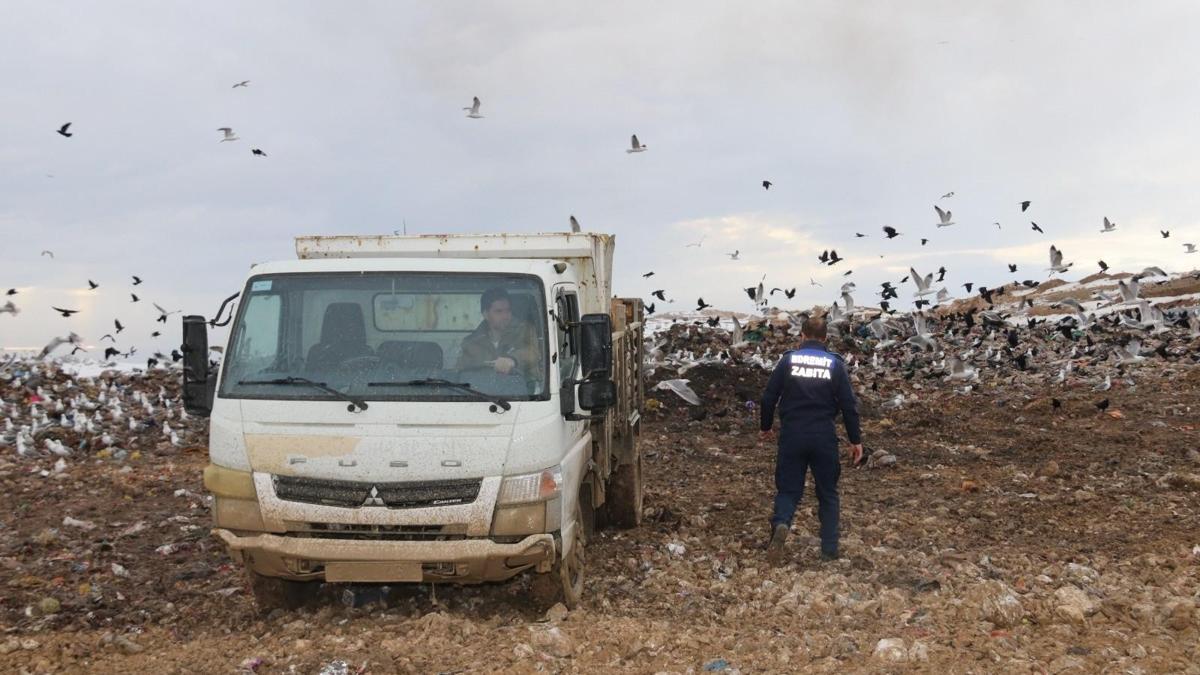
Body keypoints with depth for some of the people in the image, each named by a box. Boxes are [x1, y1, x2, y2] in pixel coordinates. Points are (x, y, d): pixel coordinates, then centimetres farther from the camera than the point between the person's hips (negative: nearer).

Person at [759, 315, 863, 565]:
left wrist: (766, 427, 18)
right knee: (828, 493, 14)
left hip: (792, 436, 0)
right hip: (824, 438, 0)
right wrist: (856, 439, 8)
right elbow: (848, 404, -1)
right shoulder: (835, 364, 0)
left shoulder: (789, 359, 1)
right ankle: (829, 549, 13)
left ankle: (781, 524, -23)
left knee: (788, 489, 7)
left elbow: (769, 397, 2)